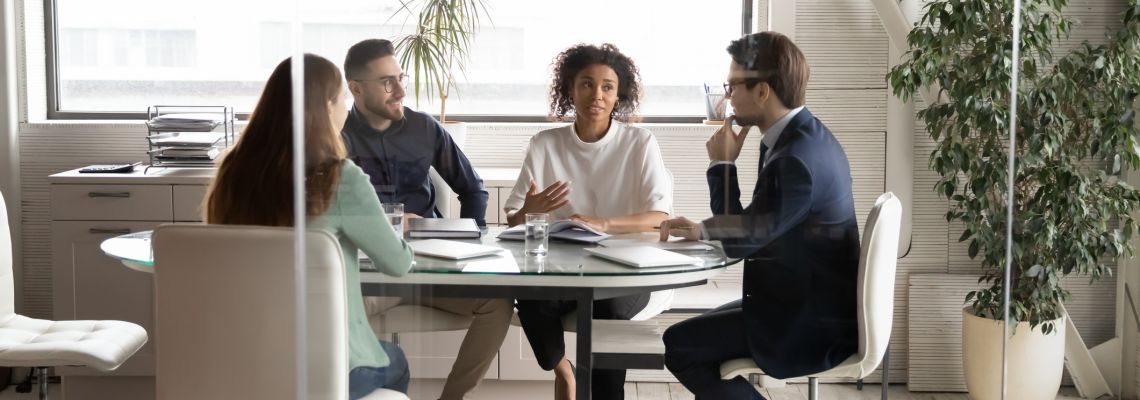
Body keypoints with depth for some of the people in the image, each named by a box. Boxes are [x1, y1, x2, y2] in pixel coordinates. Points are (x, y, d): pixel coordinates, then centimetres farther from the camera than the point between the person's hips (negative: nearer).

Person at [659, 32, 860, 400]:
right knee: (699, 332, 21)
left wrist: (722, 164, -9)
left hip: (810, 326, -10)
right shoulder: (806, 135, 6)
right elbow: (755, 229, 12)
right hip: (816, 306, 10)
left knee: (679, 345, -6)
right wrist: (701, 229, 1)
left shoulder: (795, 158, -26)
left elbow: (742, 240, -16)